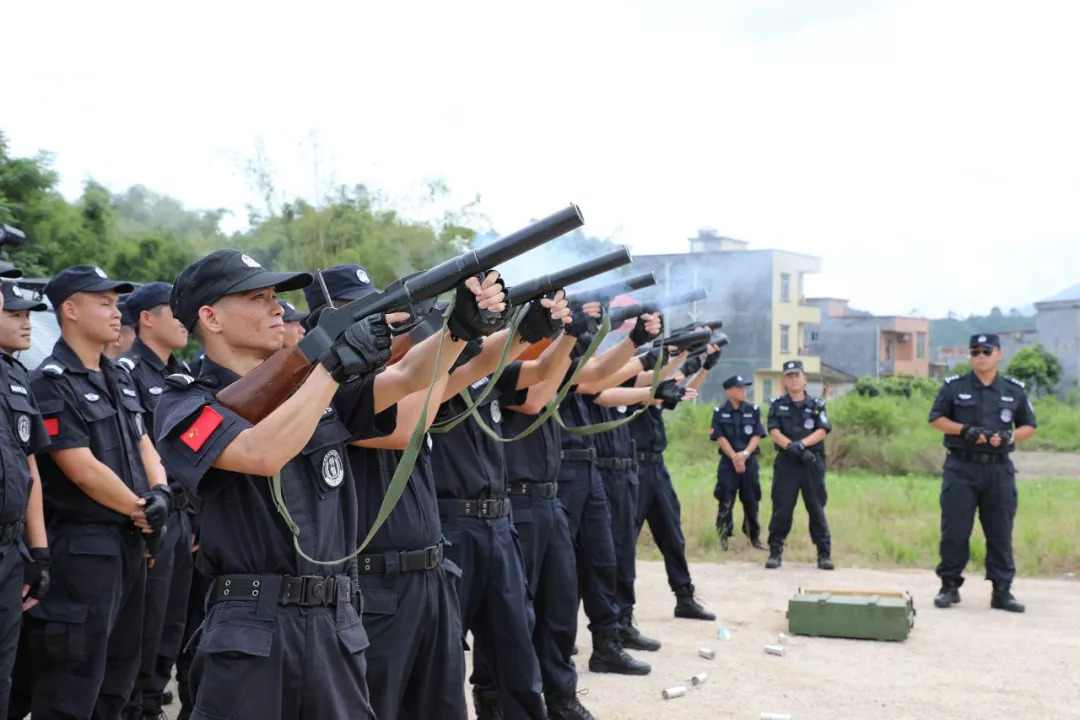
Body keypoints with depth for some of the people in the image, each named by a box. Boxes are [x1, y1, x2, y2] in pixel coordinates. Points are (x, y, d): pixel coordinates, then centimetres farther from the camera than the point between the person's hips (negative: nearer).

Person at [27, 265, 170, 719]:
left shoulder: (119, 379, 13)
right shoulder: (51, 384, -14)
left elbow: (143, 444, 13)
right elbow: (82, 469, -19)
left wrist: (160, 493, -7)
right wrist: (141, 512, -10)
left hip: (130, 542, 9)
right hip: (81, 548, -9)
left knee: (120, 667, 18)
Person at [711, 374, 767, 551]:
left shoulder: (753, 410, 6)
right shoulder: (719, 412, 1)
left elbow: (757, 436, 0)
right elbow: (720, 438, -5)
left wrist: (745, 454, -15)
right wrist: (734, 457, -15)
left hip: (750, 461, 2)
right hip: (728, 462, -2)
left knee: (751, 501, 6)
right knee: (725, 501, -4)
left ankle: (755, 537, 15)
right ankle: (723, 538, 1)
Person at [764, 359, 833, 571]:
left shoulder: (817, 405, 10)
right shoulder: (777, 405, 9)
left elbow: (822, 431, -3)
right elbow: (774, 432, -3)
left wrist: (802, 444, -19)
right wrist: (791, 447, -20)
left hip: (813, 463, 0)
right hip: (786, 462, 0)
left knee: (816, 508, 2)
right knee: (781, 508, -1)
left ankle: (824, 553, 7)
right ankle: (775, 551, 5)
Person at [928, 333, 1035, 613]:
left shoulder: (1015, 390, 8)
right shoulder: (954, 386, 3)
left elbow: (1028, 427, 12)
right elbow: (936, 419, 3)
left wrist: (1009, 437, -9)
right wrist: (965, 430, -13)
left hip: (999, 469, 2)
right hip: (961, 467, -1)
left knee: (1001, 533, 4)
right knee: (954, 530, -1)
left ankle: (1002, 590, 11)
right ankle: (949, 586, 10)